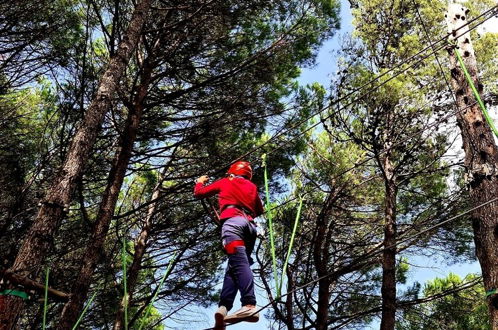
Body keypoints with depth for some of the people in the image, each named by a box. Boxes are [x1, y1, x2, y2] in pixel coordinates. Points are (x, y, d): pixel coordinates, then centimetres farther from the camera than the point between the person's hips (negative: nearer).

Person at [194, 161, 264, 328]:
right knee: (234, 267, 2)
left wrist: (200, 182, 50)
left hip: (233, 221, -5)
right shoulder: (252, 187, 31)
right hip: (251, 226, 5)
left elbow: (198, 193, 29)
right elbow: (260, 211, 37)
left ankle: (250, 306, -42)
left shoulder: (224, 182, 22)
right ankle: (223, 307, -18)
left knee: (239, 263, -23)